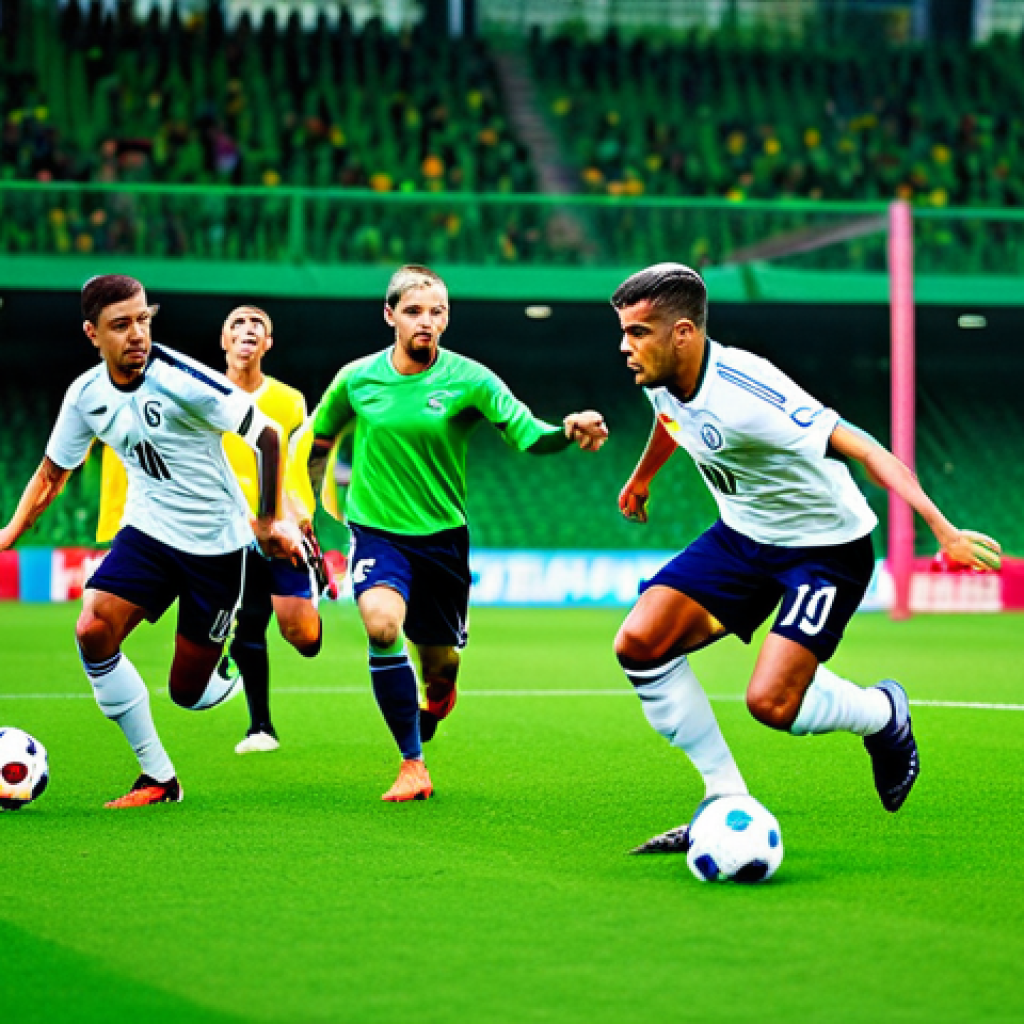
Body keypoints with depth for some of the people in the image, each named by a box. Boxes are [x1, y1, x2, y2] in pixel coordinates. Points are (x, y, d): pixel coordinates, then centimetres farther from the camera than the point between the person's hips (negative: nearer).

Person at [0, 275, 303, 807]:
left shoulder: (182, 379, -22)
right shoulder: (86, 394, -5)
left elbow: (267, 436, -15)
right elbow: (53, 471, 12)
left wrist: (268, 521, -9)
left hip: (215, 542, -4)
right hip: (147, 530, 4)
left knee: (188, 692, -3)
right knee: (92, 630, -21)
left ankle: (230, 681, 38)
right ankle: (158, 777, -9)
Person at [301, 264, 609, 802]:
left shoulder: (468, 379, -8)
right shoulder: (357, 379, -3)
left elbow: (528, 433, -20)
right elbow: (319, 439, 16)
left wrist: (567, 430, -40)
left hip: (441, 536, 1)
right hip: (376, 531, -1)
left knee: (440, 667, 8)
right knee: (382, 621, -29)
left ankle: (431, 710, 49)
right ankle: (412, 766, -18)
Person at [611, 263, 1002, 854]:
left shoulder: (747, 394, -33)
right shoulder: (661, 380, -8)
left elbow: (860, 447, -37)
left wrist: (942, 528, -47)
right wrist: (641, 480, 39)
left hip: (826, 547, -8)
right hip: (743, 535, 8)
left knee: (770, 703, -20)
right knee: (640, 644, -10)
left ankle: (884, 714, 14)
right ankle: (727, 803, 1)